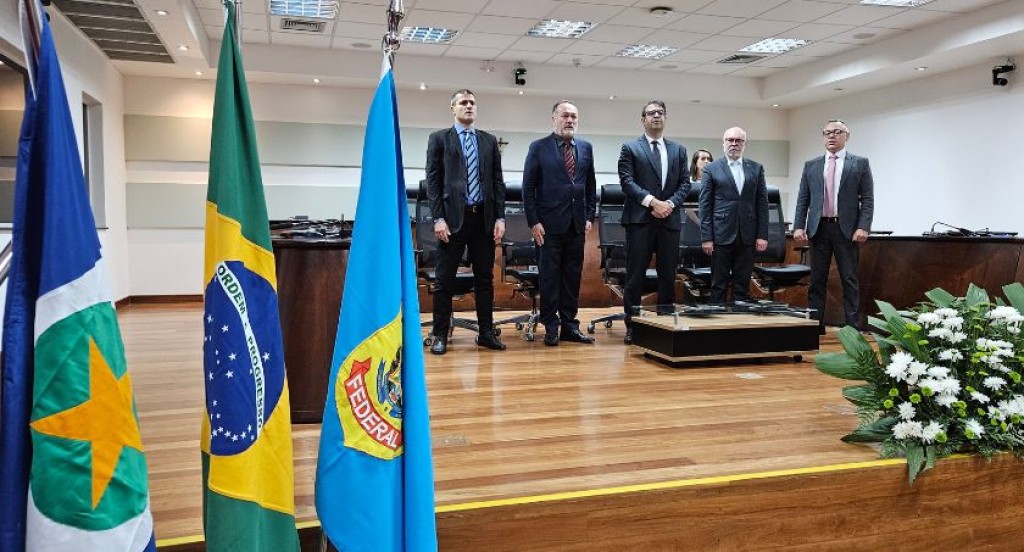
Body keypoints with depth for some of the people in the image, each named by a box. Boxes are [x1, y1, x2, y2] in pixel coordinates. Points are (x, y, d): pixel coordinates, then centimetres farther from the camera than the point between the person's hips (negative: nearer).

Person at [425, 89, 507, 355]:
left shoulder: (489, 141, 14)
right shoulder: (439, 138, 5)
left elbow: (497, 181, 11)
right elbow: (432, 181, -1)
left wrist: (500, 217, 1)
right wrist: (438, 219, -10)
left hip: (484, 218, 3)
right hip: (453, 217, -3)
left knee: (485, 278, 7)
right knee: (445, 280, 1)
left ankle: (486, 333, 15)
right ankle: (440, 335, 9)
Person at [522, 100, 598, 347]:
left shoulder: (586, 148, 11)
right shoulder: (539, 148, -1)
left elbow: (591, 185, 14)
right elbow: (528, 188, -3)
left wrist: (589, 217, 6)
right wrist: (534, 222, -9)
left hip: (577, 224, 4)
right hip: (550, 223, -4)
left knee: (573, 276, 7)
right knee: (550, 275, 2)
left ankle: (569, 325, 16)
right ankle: (551, 326, 11)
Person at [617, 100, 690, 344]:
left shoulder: (678, 150, 16)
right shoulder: (630, 148, 6)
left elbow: (685, 183, 10)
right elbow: (626, 181, -5)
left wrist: (670, 203, -8)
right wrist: (651, 201, -15)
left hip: (670, 220, 4)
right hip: (640, 219, -3)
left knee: (668, 274, 5)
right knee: (635, 275, -1)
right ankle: (632, 325, 5)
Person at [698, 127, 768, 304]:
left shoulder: (756, 168, 10)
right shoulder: (711, 169, 3)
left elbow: (762, 203, 8)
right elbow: (705, 205, -1)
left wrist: (762, 235, 0)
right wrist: (706, 237, -7)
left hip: (747, 236, 2)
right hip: (721, 235, -2)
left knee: (743, 285, 6)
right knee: (719, 285, 2)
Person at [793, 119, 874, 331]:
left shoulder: (860, 164, 5)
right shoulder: (811, 166, 11)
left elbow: (867, 199, -1)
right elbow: (802, 200, 9)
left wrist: (863, 227, -12)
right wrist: (798, 226, -3)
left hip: (846, 229, -2)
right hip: (818, 228, 3)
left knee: (850, 281, 1)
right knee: (817, 280, 5)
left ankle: (853, 327, 5)